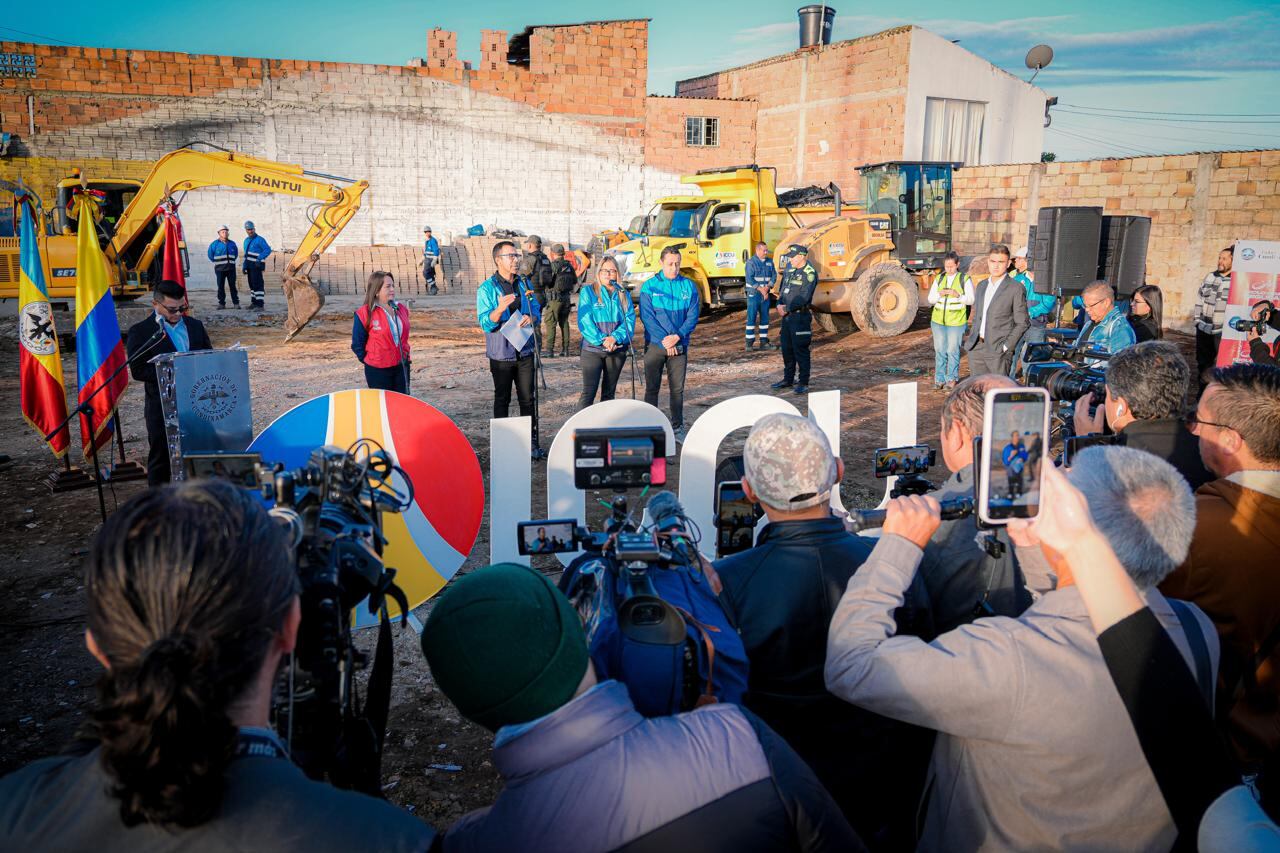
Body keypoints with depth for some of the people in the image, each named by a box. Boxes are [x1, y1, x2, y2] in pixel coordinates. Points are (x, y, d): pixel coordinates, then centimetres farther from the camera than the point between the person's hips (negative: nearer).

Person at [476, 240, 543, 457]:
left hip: (525, 351, 4)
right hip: (501, 353, -4)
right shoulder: (487, 288, -7)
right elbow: (485, 323, -14)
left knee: (528, 398, 7)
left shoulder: (524, 284, 8)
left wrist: (531, 318, -12)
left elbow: (537, 310, 12)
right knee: (502, 399, 7)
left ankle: (531, 441, 14)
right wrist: (500, 309, -34)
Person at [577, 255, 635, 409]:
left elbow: (630, 320, -2)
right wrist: (602, 340, -19)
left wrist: (614, 338, -18)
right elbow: (585, 321, -8)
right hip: (592, 349, -3)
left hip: (618, 349, 4)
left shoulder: (624, 294, 9)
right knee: (588, 392, -10)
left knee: (609, 392, 11)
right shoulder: (588, 292, 0)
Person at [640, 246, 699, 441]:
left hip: (680, 346, 2)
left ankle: (678, 428, 16)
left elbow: (693, 316, -1)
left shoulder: (689, 286, 4)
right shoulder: (649, 286, -2)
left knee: (677, 388, 7)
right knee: (652, 388, 4)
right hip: (655, 344, -1)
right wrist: (664, 341, -15)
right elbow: (647, 317, -8)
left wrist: (677, 336, -15)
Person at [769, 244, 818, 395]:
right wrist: (779, 305, -2)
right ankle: (788, 379, 26)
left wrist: (787, 308, -15)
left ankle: (803, 383, 2)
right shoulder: (789, 270, 12)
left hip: (800, 316, -8)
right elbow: (782, 289, 16)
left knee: (800, 349, -4)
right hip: (787, 315, 8)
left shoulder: (810, 273, -13)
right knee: (787, 348, 14)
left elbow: (804, 297, -20)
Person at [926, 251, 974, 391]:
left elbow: (971, 300, -2)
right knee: (939, 350, 5)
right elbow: (930, 299, 9)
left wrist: (958, 295, -19)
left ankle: (952, 379, 10)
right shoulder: (939, 279, 10)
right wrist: (939, 294, -11)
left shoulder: (965, 279, 0)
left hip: (956, 321, -3)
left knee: (953, 350, -1)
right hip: (938, 320, 3)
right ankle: (939, 379, 11)